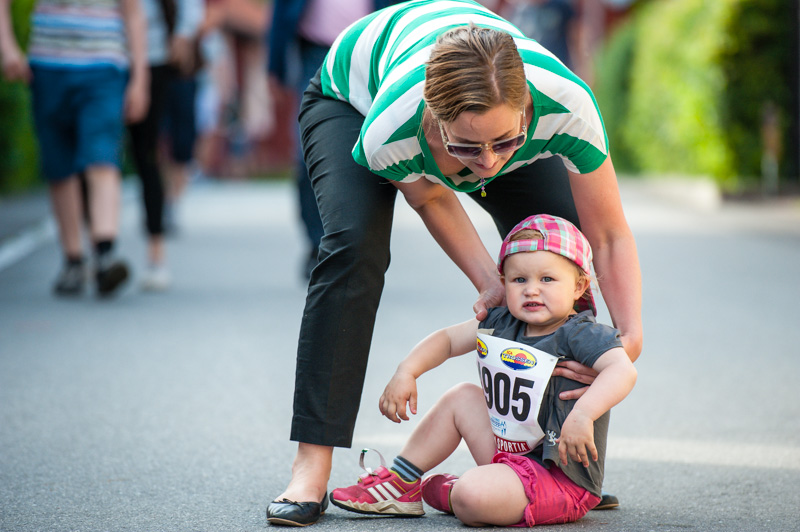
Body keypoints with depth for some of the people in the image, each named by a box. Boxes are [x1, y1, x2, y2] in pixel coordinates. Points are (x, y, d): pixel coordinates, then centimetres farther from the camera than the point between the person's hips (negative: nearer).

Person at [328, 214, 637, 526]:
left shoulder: (580, 335, -19)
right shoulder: (501, 324, 4)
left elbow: (623, 370, -35)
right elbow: (447, 339, 16)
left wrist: (582, 415, -49)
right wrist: (406, 373, 0)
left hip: (562, 475, -8)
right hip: (507, 453, 8)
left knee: (472, 496, -31)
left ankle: (446, 493, 6)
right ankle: (400, 482, 21)